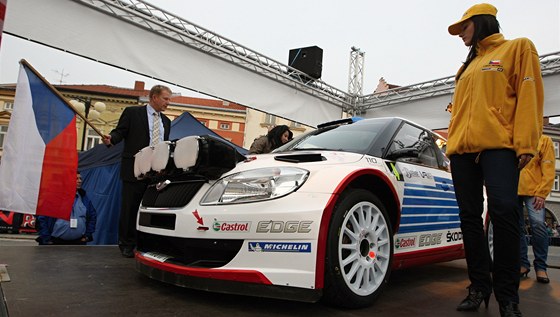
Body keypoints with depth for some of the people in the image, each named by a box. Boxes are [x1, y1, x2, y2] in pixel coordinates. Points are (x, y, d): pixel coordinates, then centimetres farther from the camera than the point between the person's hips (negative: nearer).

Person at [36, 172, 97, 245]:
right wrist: (46, 238, -9)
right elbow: (41, 217, -6)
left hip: (78, 242, 3)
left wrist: (87, 235, 9)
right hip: (55, 242, -3)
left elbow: (93, 215, 16)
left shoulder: (84, 198, 6)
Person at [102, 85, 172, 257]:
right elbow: (120, 132, -4)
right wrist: (111, 139, -25)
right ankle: (127, 245, 14)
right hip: (134, 170, -5)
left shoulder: (166, 121, 19)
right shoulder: (132, 112, 3)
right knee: (130, 208, 2)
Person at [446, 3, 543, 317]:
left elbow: (528, 95, -2)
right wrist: (452, 144, 15)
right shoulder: (468, 65, 28)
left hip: (498, 146, -6)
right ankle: (479, 287, 10)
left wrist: (525, 143, -13)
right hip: (463, 149, 6)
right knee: (470, 217, 2)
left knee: (504, 211, -17)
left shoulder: (517, 48, 10)